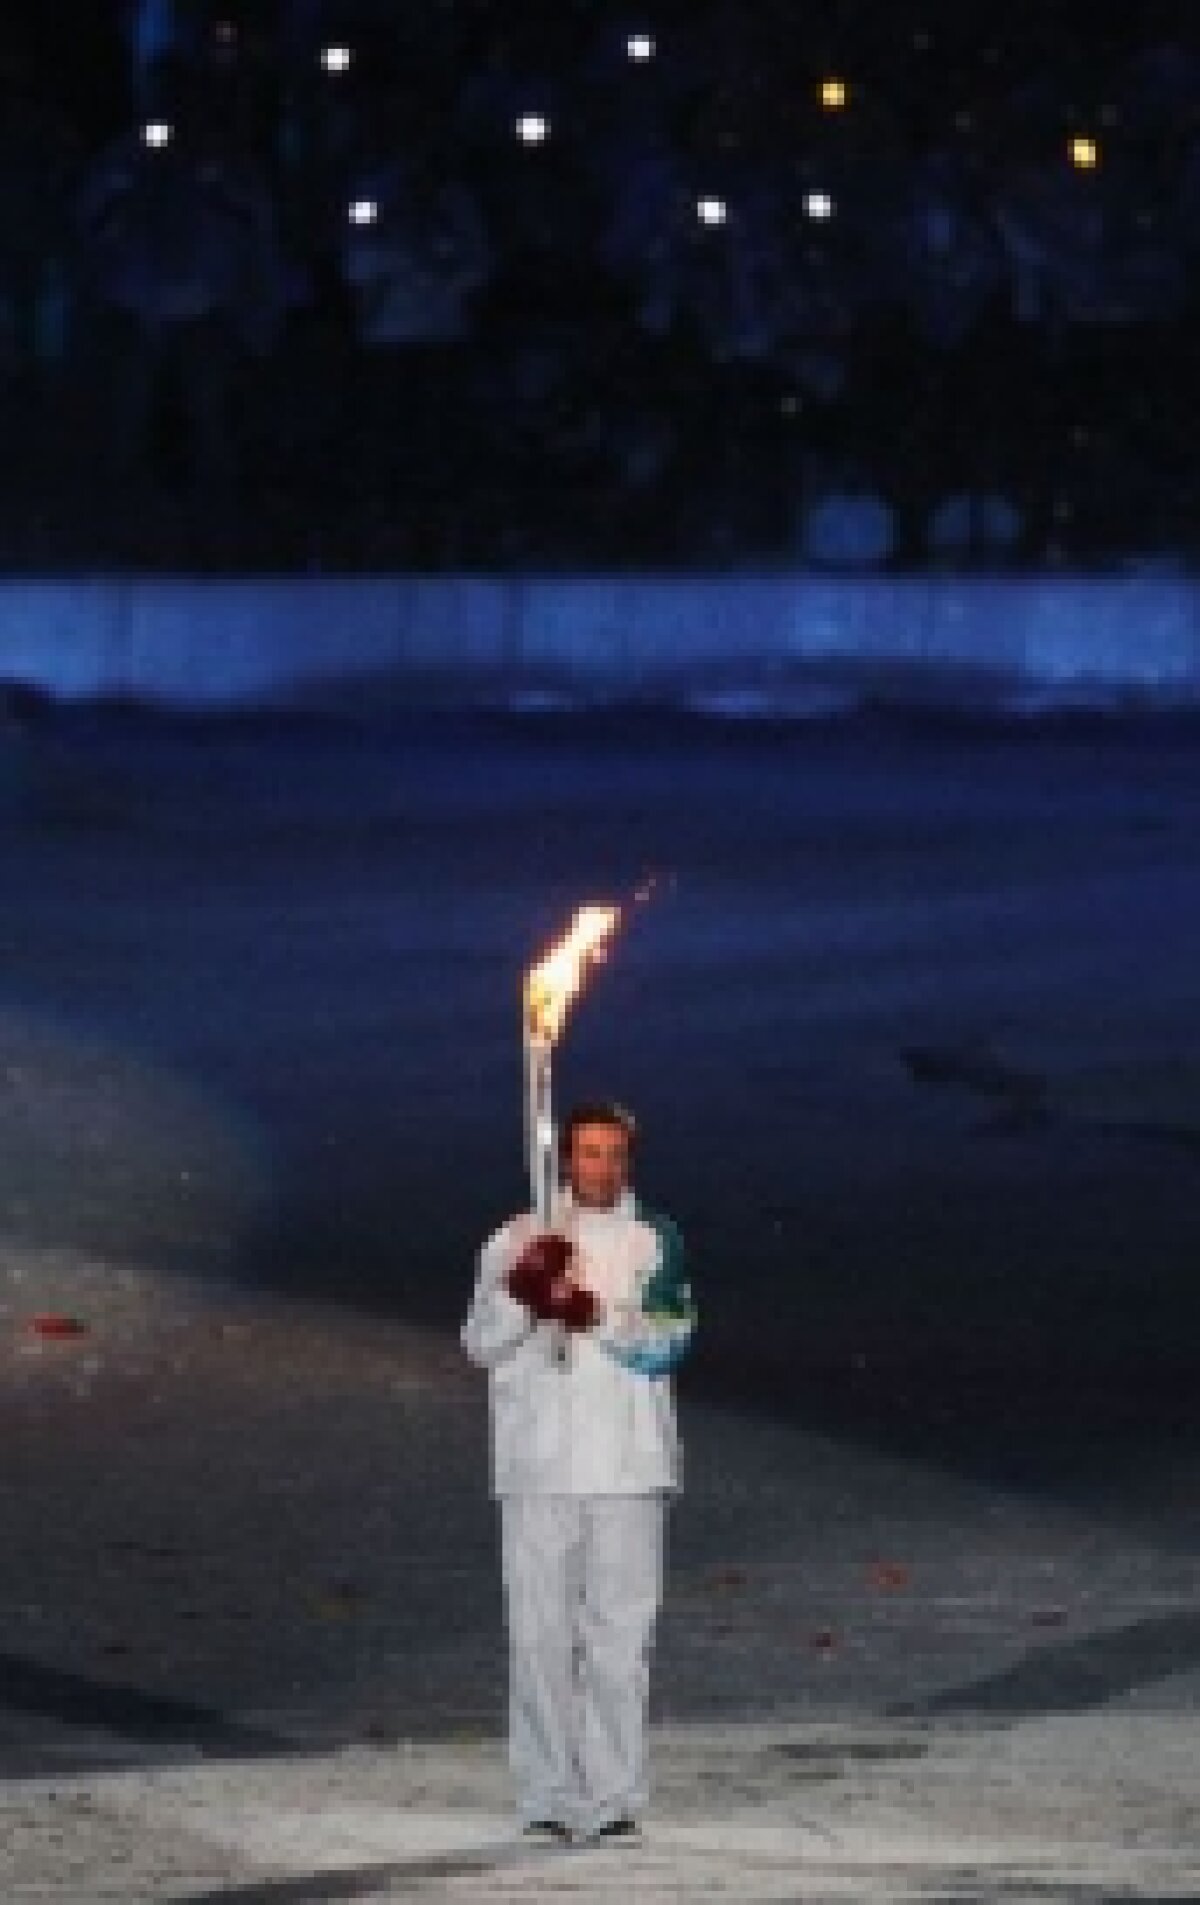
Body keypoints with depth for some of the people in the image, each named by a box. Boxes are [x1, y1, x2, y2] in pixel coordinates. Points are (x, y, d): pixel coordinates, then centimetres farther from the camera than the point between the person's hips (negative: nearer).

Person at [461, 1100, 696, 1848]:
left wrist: (594, 1313, -19)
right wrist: (522, 1294, -16)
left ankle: (616, 1797, 2)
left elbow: (667, 1342, -6)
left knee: (620, 1633, -1)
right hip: (539, 1464, 1)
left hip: (628, 1466, -1)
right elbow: (482, 1345, 2)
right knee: (541, 1632, -1)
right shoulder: (519, 1242, 8)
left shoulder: (657, 1242, 6)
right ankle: (548, 1796, 3)